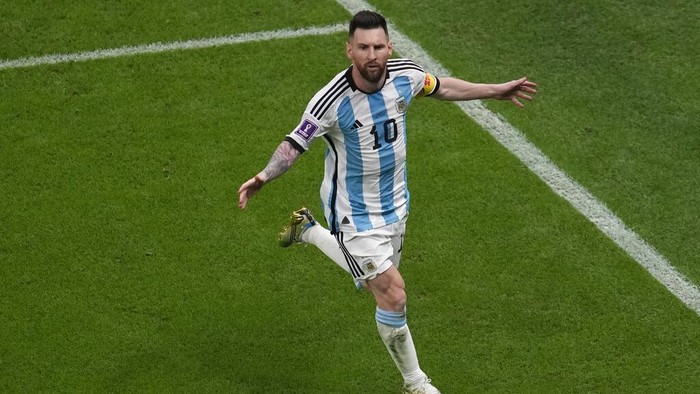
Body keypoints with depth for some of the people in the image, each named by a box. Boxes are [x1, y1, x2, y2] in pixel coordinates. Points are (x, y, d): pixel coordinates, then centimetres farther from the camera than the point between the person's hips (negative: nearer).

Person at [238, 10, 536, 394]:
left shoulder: (405, 74, -13)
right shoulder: (332, 101, -29)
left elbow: (442, 87, 8)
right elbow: (294, 144, -24)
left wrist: (497, 90, 16)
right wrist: (264, 176, -43)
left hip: (393, 203, 6)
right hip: (354, 213, -6)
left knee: (377, 283, 22)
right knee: (393, 295, -11)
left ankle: (309, 230, 45)